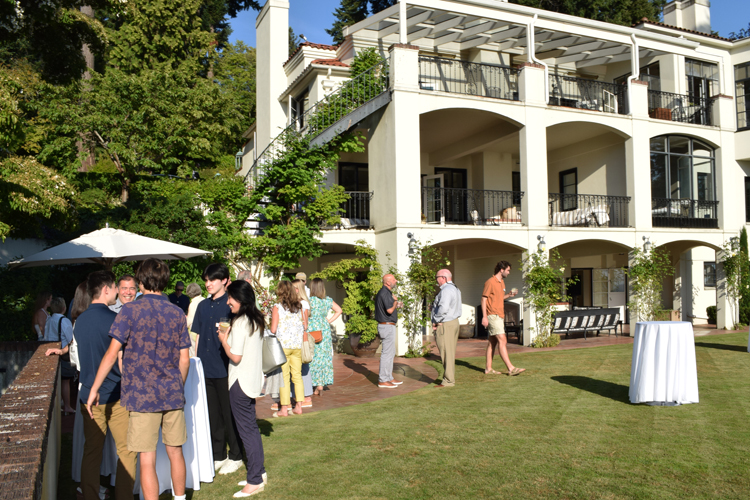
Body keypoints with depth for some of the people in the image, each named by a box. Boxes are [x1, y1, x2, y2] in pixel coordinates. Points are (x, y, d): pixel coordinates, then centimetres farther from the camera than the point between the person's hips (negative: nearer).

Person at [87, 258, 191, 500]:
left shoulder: (131, 310, -7)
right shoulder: (177, 313, 4)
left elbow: (112, 352, -10)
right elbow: (184, 360, 5)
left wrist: (94, 388, -2)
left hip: (142, 396, -4)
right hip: (173, 395, 4)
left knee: (147, 460, 2)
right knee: (175, 452, 16)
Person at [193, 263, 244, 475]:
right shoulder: (203, 306, 11)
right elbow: (198, 336, 16)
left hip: (225, 369, -6)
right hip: (206, 369, 6)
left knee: (229, 415, 4)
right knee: (212, 415, 13)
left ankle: (235, 457, 19)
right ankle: (218, 456, 26)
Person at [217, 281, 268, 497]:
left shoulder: (240, 323, -19)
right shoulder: (256, 321, 8)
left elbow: (235, 356, -20)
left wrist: (224, 340, -6)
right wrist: (230, 336, 13)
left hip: (241, 382, -9)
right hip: (253, 380, 9)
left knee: (246, 429, -1)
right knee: (252, 427, 17)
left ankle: (255, 481, 6)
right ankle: (259, 472, 26)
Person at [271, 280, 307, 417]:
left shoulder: (277, 308, -7)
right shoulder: (299, 307, 6)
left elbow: (273, 329, -10)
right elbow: (304, 327, 8)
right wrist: (304, 344, 16)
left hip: (283, 345, -4)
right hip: (298, 346, 4)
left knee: (284, 377, 2)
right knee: (297, 376, 11)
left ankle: (284, 408, 7)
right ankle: (299, 406, 15)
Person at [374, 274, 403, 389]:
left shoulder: (386, 292, 16)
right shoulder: (384, 293, -17)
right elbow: (390, 310, -24)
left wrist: (396, 305, 15)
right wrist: (395, 301, -8)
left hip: (388, 326, 11)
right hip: (387, 326, -11)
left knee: (391, 352, 16)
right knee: (387, 353, -7)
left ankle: (389, 378, 23)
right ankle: (382, 380, -2)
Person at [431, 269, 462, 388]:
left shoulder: (446, 289, -16)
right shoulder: (455, 289, 16)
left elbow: (443, 308, -28)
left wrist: (436, 321, -15)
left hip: (445, 325, -10)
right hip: (454, 322, 11)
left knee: (446, 353, -5)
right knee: (450, 353, 15)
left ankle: (448, 381, 0)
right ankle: (450, 377, 22)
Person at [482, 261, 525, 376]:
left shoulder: (501, 282, 17)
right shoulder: (490, 282, -11)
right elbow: (484, 299, -12)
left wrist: (508, 295, 7)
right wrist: (484, 316, -17)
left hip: (499, 316, 9)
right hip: (493, 316, -9)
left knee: (492, 342, 11)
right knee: (502, 341, -12)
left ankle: (488, 368, 16)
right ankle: (511, 368, -14)